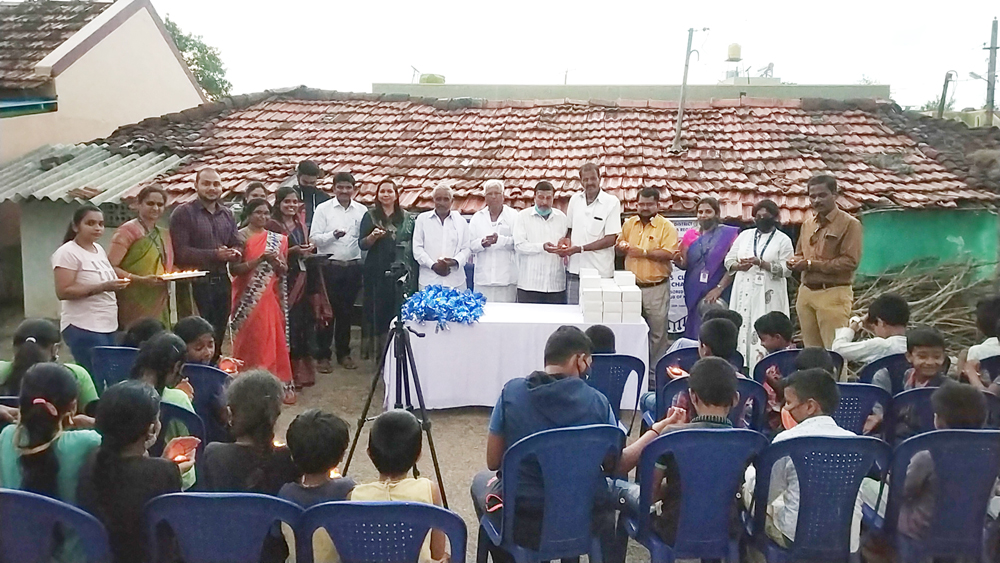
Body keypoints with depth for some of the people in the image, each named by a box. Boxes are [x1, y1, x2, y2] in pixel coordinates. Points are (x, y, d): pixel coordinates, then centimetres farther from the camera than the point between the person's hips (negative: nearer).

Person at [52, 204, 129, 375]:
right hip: (83, 329, -8)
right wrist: (103, 287, -23)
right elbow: (63, 292, -18)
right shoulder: (67, 253, -10)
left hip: (108, 326, 8)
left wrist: (117, 284, 7)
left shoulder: (99, 249, 14)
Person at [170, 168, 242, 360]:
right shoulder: (183, 213, -3)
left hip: (222, 281, 6)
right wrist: (214, 255, -18)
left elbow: (236, 244, 17)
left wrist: (235, 253, -7)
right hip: (196, 284, -6)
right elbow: (180, 252, -12)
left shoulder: (227, 214, 17)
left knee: (218, 336, 11)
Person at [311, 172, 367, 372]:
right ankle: (323, 355, 12)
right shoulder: (323, 209, 1)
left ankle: (343, 353, 23)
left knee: (347, 311, 11)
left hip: (353, 266, 2)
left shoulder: (362, 211, 7)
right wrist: (333, 235, -20)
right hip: (330, 266, -2)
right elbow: (314, 238, -4)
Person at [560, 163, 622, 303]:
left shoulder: (612, 202, -5)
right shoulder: (575, 199, 9)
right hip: (575, 269, 4)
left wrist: (580, 248, -15)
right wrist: (566, 239, -3)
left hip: (600, 271, -4)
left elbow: (611, 239, -9)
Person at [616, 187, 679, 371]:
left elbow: (669, 254, -17)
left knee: (657, 331, 5)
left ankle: (655, 370, 17)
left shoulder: (667, 227, -6)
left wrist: (643, 252, -20)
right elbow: (619, 245, 17)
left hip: (656, 287, -4)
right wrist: (622, 247, -7)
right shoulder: (629, 224, 9)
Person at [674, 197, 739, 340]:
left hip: (718, 296, -4)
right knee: (695, 333, 4)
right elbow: (685, 265, 15)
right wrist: (679, 261, -8)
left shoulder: (728, 234, 0)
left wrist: (719, 288, -16)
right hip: (694, 295, 4)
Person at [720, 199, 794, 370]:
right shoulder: (745, 235, 15)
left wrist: (760, 263, -16)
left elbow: (787, 269, -6)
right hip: (744, 293, 4)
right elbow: (729, 260, 13)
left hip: (768, 296, -3)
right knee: (741, 329, 0)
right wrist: (738, 266, -9)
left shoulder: (783, 240, 4)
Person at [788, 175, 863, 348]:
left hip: (833, 294, -6)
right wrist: (795, 262, 2)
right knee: (811, 349, 10)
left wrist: (812, 264, -14)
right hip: (806, 293, 6)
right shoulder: (807, 224, 16)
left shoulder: (849, 224, -4)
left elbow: (850, 261, -13)